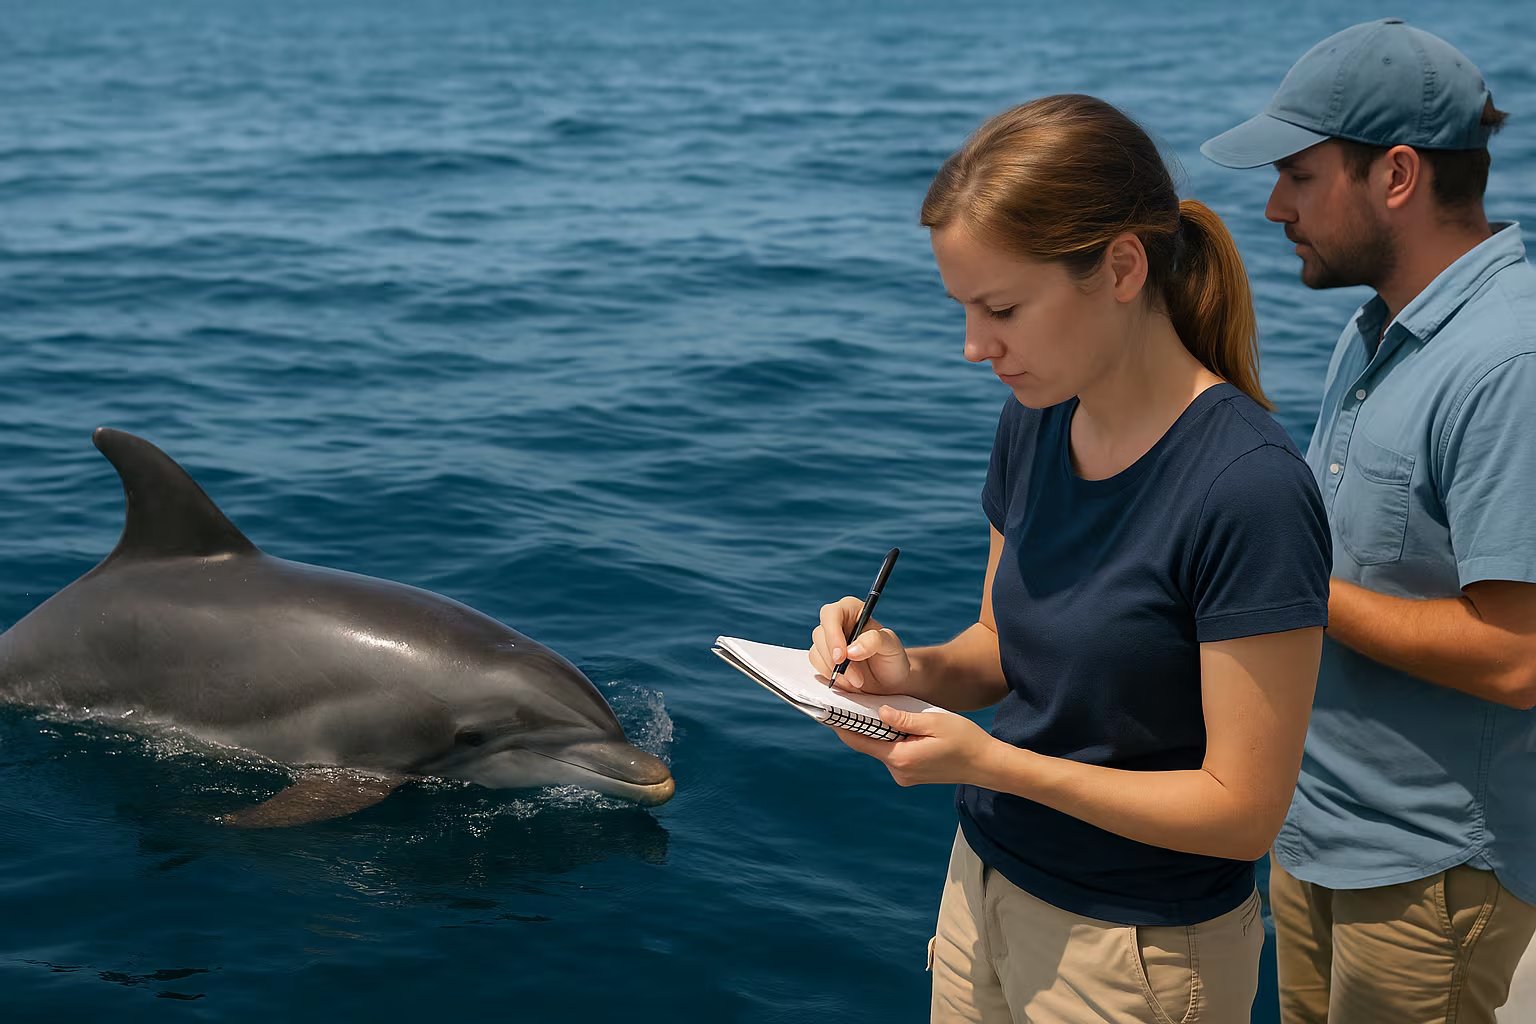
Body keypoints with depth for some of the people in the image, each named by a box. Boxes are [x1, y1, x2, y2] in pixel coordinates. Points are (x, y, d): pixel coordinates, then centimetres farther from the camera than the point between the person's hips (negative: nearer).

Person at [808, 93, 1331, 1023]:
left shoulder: (1251, 492, -25)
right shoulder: (1033, 425, -2)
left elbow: (1244, 808, -22)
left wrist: (986, 761, -25)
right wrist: (912, 670, -11)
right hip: (985, 882, 6)